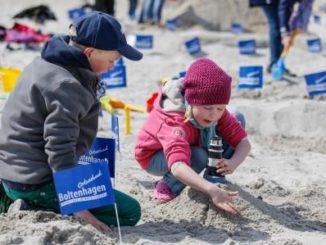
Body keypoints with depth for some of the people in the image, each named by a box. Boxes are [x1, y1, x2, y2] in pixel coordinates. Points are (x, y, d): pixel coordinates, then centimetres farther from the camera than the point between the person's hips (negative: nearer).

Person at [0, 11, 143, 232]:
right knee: (129, 212, -8)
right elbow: (60, 150, -25)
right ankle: (34, 213, -13)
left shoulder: (46, 64, 8)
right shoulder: (67, 87, -22)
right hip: (36, 184, -10)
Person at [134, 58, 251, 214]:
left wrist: (233, 162, -47)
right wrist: (212, 190, -73)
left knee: (238, 119, -8)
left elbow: (243, 142, -23)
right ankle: (167, 186, -11)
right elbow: (178, 167, -59)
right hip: (154, 157, -7)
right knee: (199, 157, -39)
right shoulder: (173, 123, -44)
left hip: (189, 145, 7)